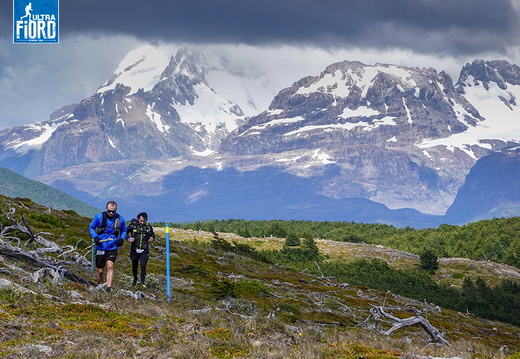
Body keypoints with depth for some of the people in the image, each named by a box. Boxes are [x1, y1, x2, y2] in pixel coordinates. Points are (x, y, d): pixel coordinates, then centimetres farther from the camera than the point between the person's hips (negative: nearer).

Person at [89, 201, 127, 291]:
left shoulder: (120, 219, 1)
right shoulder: (99, 217, -4)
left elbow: (124, 231, 18)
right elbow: (91, 228, 7)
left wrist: (122, 239, -2)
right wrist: (95, 237, -9)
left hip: (112, 247, 0)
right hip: (100, 247, 0)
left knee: (110, 266, -18)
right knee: (100, 270, 6)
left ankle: (109, 288, -20)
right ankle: (99, 285, 31)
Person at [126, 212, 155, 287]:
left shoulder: (149, 227, 2)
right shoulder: (133, 226, -4)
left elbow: (152, 235, 18)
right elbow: (125, 233, 7)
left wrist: (152, 238, -5)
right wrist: (129, 238, -12)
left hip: (144, 251, 0)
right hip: (134, 250, 0)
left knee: (143, 266, -14)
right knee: (134, 266, 12)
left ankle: (142, 282, -6)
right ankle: (135, 279, 37)